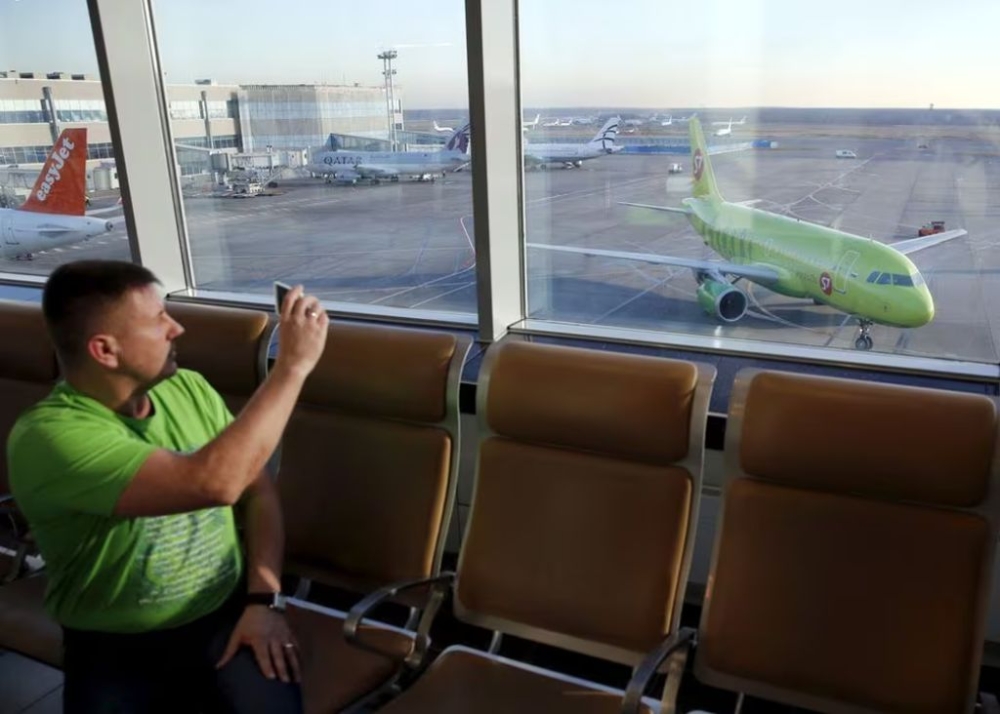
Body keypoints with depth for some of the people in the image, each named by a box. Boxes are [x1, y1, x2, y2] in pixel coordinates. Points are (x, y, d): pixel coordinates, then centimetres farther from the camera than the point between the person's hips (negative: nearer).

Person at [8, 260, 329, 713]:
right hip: (116, 647, -3)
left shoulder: (187, 388, 0)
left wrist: (263, 600, -9)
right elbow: (214, 483, -33)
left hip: (228, 615, 3)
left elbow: (257, 489, 5)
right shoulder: (47, 437, -21)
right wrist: (293, 365, -27)